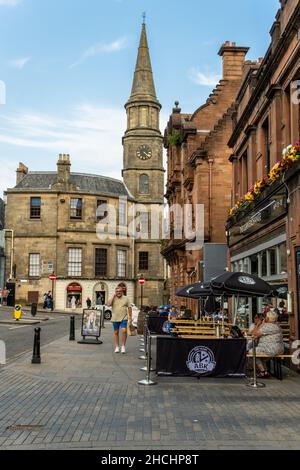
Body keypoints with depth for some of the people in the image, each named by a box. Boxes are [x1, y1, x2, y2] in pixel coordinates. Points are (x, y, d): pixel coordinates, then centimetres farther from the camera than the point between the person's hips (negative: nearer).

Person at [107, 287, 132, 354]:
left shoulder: (126, 299, 4)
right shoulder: (113, 298, 5)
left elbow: (129, 308, 4)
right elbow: (108, 304, -13)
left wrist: (130, 317, -1)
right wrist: (114, 296, -11)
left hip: (123, 318, -2)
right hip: (115, 319, 2)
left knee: (124, 331, -16)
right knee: (116, 332, 8)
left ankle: (123, 346, -2)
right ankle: (117, 347, 18)